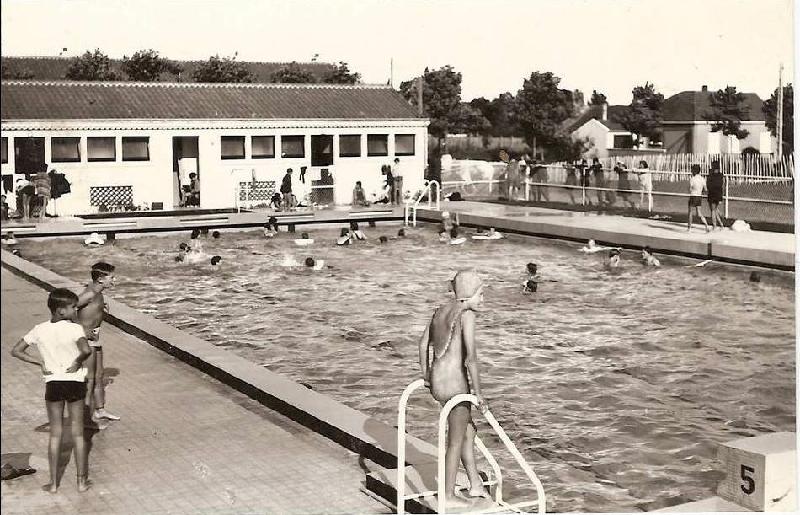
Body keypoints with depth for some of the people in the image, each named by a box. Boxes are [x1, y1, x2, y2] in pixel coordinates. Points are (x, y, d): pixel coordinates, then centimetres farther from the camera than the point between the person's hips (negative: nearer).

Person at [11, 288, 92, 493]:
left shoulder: (39, 330, 0)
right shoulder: (74, 328, -14)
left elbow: (16, 351, 3)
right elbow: (86, 350, -32)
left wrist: (40, 362, 2)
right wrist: (78, 361, -13)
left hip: (52, 384, 3)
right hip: (75, 382, -3)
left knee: (55, 434, 13)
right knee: (77, 433, 9)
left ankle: (53, 483, 17)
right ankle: (82, 481, 16)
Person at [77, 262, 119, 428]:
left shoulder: (96, 292, 5)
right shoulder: (90, 294, -23)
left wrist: (100, 307, 15)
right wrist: (83, 330, -25)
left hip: (94, 335, 10)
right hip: (86, 338, -10)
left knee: (99, 374, 19)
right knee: (89, 378, -1)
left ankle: (100, 410, 33)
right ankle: (90, 417, 8)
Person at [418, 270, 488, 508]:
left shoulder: (441, 310, 10)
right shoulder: (466, 314, -16)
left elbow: (423, 343, 20)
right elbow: (471, 358, -21)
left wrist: (425, 374, 31)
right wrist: (478, 392, -13)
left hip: (437, 379, 8)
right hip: (455, 381, -8)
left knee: (468, 431, 24)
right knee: (456, 442, 8)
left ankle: (475, 484, 33)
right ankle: (449, 497, 19)